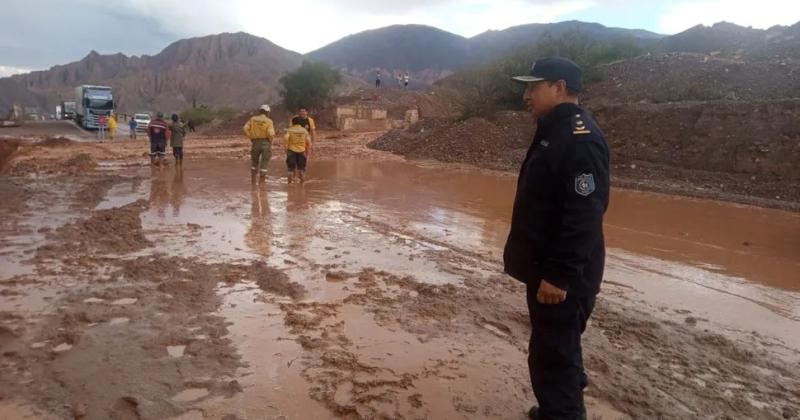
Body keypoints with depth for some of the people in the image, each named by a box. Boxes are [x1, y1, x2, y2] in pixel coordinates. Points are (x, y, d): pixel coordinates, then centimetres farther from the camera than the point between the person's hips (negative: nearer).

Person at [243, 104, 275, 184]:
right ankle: (261, 182, 3)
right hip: (266, 143, -3)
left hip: (255, 142, 3)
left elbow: (245, 128, -4)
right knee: (264, 164, 3)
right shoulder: (269, 121, -7)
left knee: (254, 162, 19)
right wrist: (271, 140, 1)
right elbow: (270, 133, -18)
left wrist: (251, 137, 5)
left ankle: (253, 182, 21)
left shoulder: (253, 119, 3)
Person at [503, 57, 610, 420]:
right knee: (557, 350, 22)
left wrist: (560, 275, -25)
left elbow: (585, 216, -26)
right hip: (546, 267, 10)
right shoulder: (553, 132, 12)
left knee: (553, 357, -1)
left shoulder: (581, 138, -21)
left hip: (562, 276, -10)